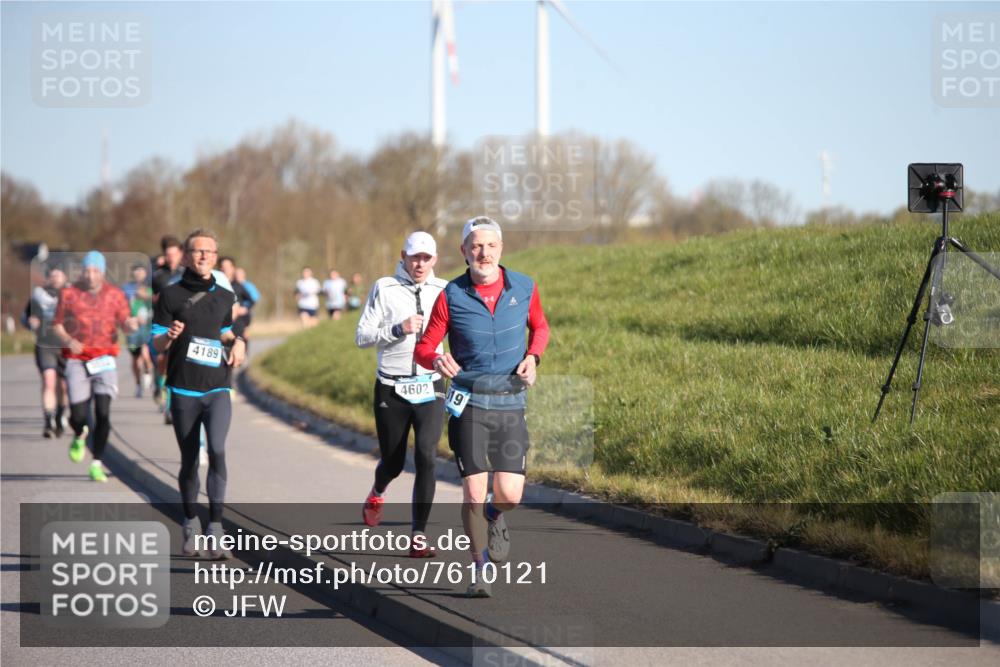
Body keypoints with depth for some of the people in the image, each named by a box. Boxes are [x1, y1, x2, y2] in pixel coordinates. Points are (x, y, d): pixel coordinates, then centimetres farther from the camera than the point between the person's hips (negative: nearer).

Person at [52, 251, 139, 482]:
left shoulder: (115, 295, 4)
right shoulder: (69, 294, 2)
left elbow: (125, 326, 3)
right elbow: (57, 324, 7)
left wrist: (131, 324, -22)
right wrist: (67, 340, -13)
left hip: (105, 359, 0)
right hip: (77, 359, 0)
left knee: (103, 412, -12)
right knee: (78, 415, -6)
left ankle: (96, 464, -2)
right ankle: (79, 437, 32)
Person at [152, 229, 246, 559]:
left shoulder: (225, 297, 12)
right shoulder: (171, 294, 3)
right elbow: (156, 344, 2)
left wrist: (237, 343, 6)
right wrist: (169, 336, -20)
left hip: (218, 389, 1)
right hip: (183, 390, -1)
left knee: (217, 451, -18)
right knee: (189, 461, 6)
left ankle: (215, 532, -17)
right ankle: (191, 526, 25)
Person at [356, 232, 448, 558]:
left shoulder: (443, 291, 5)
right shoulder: (384, 289, -2)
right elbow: (362, 336, -5)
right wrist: (398, 329, -19)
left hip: (430, 388, 1)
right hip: (391, 390, -1)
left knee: (426, 457, -16)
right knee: (393, 463, 10)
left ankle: (418, 536, -8)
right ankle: (376, 494, 48)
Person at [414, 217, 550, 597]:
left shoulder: (524, 288, -1)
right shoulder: (451, 297, -6)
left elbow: (540, 327, 19)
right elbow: (422, 349, -1)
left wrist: (532, 358, -1)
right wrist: (438, 361, -24)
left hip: (510, 405, 1)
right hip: (468, 404, -1)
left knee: (509, 496, -7)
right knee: (474, 492, -5)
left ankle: (496, 517, 31)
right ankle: (480, 571, 14)